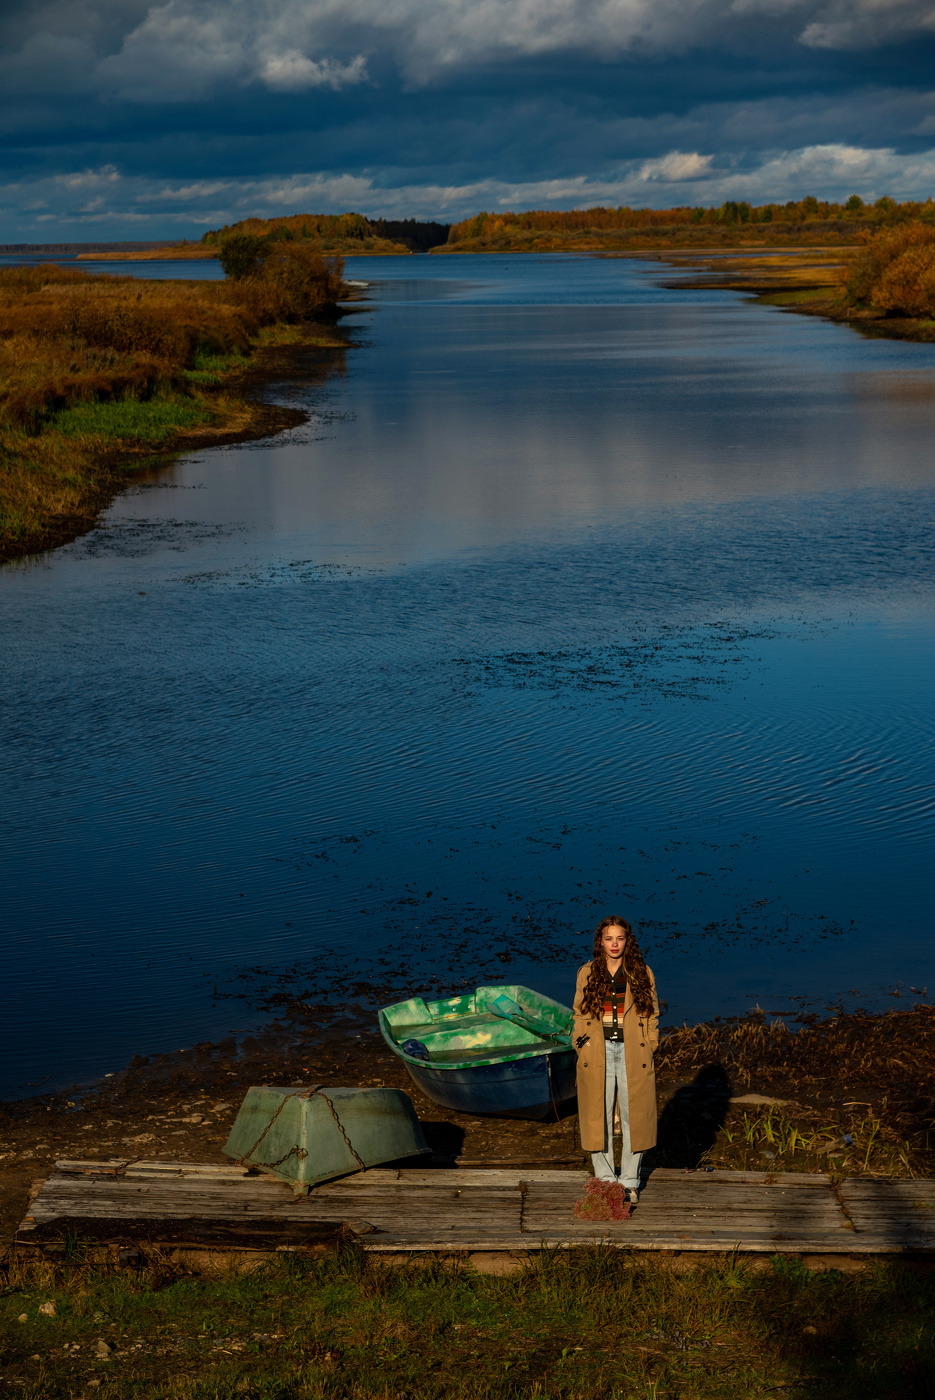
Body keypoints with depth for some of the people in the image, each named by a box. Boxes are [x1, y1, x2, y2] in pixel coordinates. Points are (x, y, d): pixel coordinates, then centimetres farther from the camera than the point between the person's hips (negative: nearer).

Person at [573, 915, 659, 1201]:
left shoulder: (641, 974, 3)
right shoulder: (587, 974, 4)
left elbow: (651, 1016, 8)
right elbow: (580, 1017, 9)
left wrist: (649, 1050, 0)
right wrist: (582, 1051, 2)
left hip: (633, 1053, 0)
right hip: (597, 1053, 0)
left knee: (634, 1116, 3)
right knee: (598, 1118, 4)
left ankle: (629, 1181, 15)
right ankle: (604, 1179, 17)